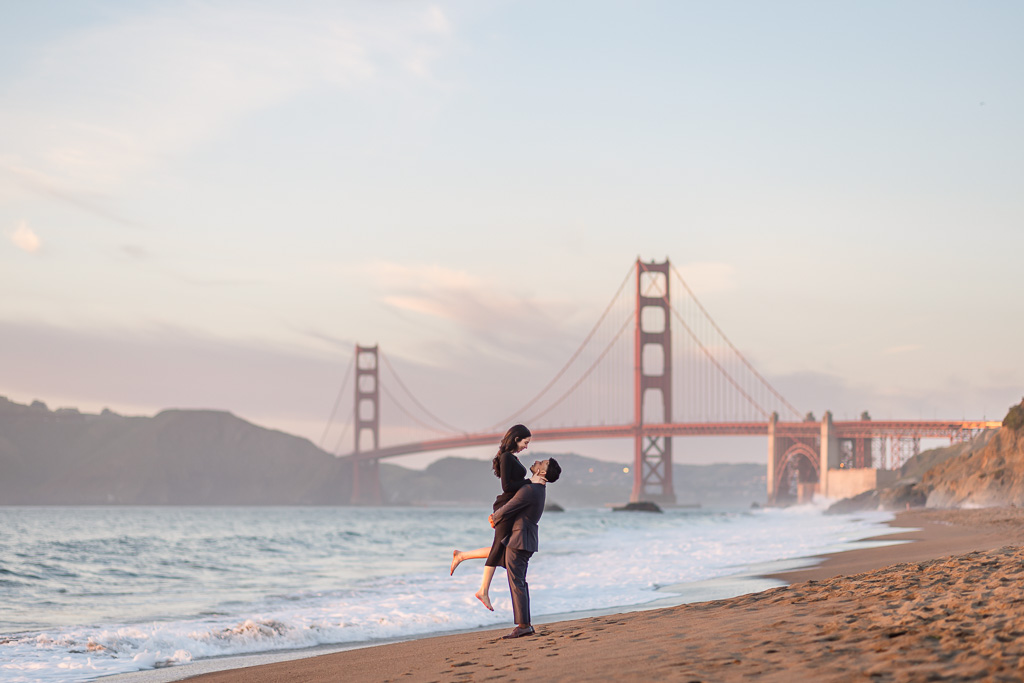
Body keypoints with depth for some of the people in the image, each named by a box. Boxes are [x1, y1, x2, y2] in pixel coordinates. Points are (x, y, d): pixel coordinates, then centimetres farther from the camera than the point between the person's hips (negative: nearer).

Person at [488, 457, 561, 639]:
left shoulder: (529, 491, -21)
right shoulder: (539, 488, 11)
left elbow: (506, 511, -15)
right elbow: (513, 504, 25)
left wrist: (495, 519, 7)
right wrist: (495, 516, 13)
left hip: (518, 540, -10)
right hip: (528, 540, 10)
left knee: (516, 582, -7)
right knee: (519, 582, 13)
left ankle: (523, 625, -7)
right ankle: (526, 624, 15)